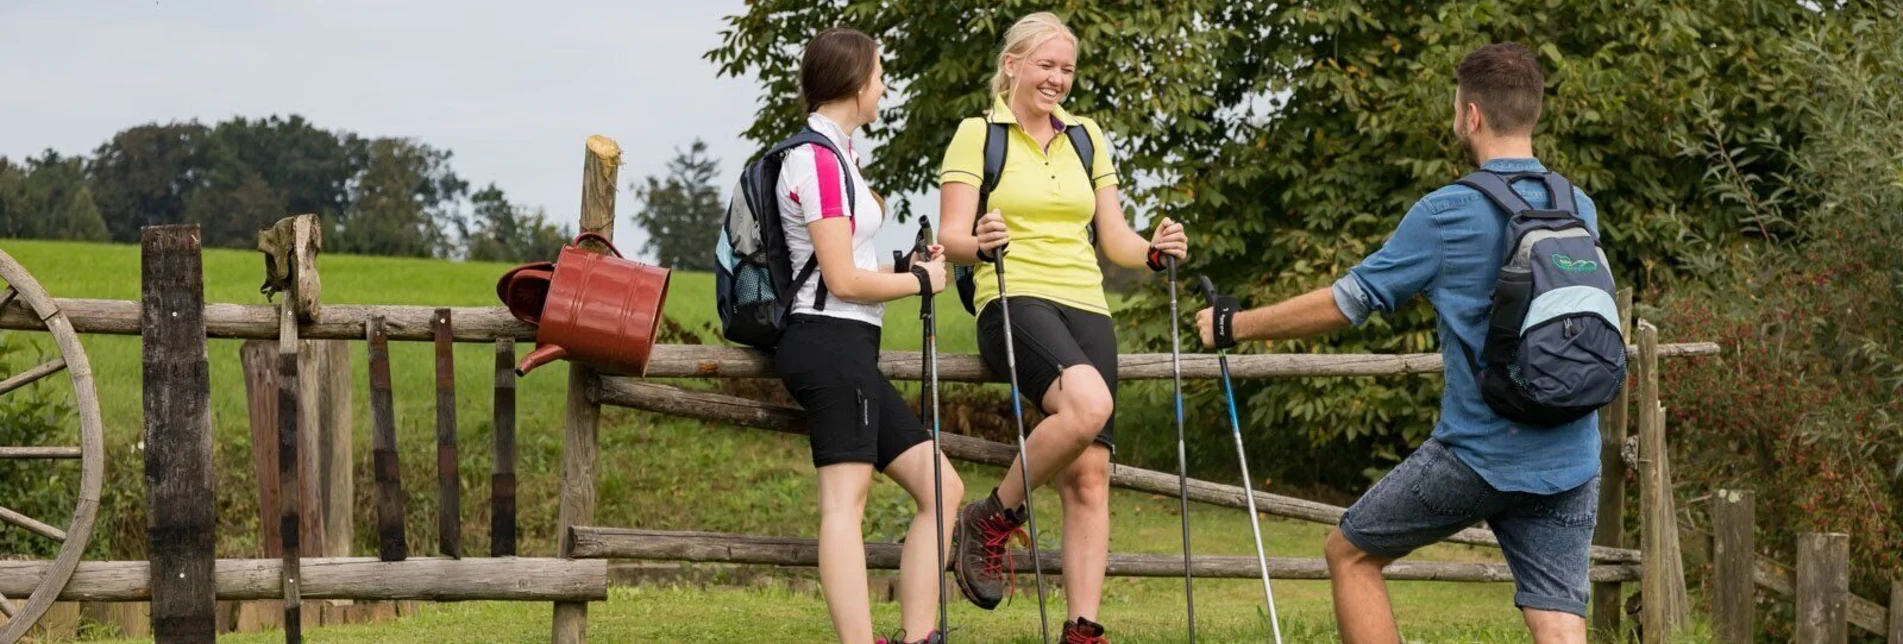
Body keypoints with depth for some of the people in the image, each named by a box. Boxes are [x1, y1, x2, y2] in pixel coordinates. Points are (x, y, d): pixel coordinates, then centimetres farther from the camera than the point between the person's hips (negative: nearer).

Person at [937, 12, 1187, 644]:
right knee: (1088, 402, -33)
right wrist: (981, 242, -27)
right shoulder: (977, 134, 3)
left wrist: (1152, 250, -4)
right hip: (1013, 300, -5)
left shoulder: (1087, 137, 17)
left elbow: (1114, 239, 17)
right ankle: (991, 520, -13)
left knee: (1090, 472, -7)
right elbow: (951, 236, -5)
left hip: (1085, 307, 5)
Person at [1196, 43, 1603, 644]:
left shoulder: (1447, 213, -9)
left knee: (1349, 551, 15)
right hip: (1570, 464, 5)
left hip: (1477, 454, -5)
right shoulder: (1582, 210, 7)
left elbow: (1347, 303, -4)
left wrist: (1233, 325, 8)